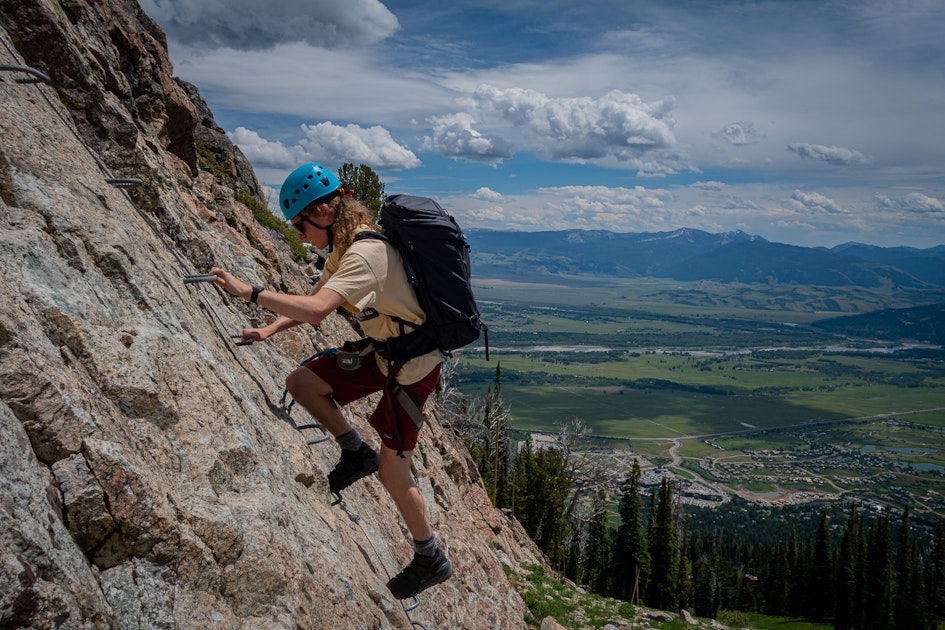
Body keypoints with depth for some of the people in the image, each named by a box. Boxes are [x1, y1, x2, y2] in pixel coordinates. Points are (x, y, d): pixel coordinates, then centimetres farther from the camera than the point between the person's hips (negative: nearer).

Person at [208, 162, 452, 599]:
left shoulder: (366, 253, -28)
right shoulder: (344, 246, 4)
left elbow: (317, 308, -41)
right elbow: (315, 303, 13)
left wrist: (249, 292, -35)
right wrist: (270, 330, 1)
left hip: (411, 364, -9)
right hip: (381, 350, 9)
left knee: (392, 472, -1)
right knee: (300, 382, 2)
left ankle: (431, 561, 20)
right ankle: (356, 452, 19)